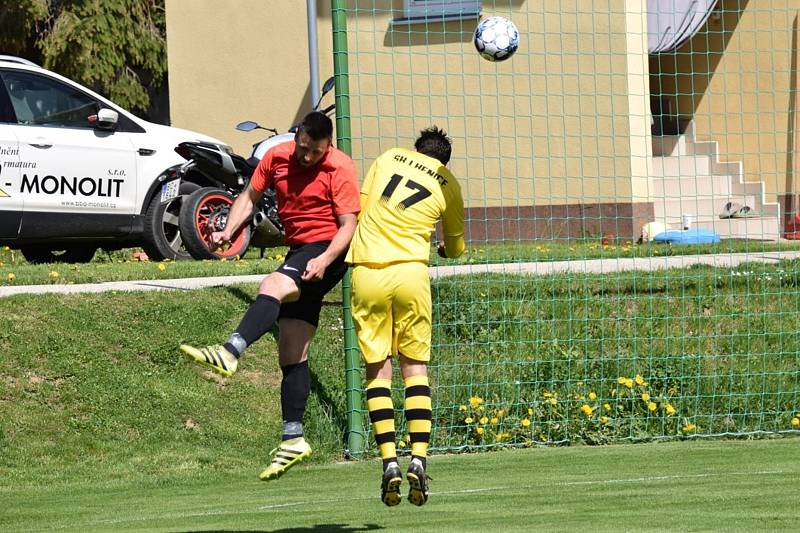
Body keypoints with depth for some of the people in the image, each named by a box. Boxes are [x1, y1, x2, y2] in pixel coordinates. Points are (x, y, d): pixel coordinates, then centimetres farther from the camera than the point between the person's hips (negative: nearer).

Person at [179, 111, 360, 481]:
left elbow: (348, 224, -14)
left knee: (272, 287, -35)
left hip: (327, 252, -7)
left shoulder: (339, 169, -10)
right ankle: (293, 440, 7)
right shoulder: (276, 158, 5)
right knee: (291, 354, 5)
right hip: (298, 251, 7)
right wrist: (229, 231, -4)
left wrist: (324, 260, -29)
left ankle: (230, 353, -56)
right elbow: (250, 195, 14)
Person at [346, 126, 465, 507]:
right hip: (410, 271, 0)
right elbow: (455, 248, 25)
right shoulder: (448, 184, 13)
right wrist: (444, 250, 49)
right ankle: (419, 459, -3)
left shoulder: (389, 158, 13)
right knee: (415, 366, 9)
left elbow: (359, 210, 14)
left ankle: (389, 461, -5)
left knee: (377, 369, 5)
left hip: (366, 272, 0)